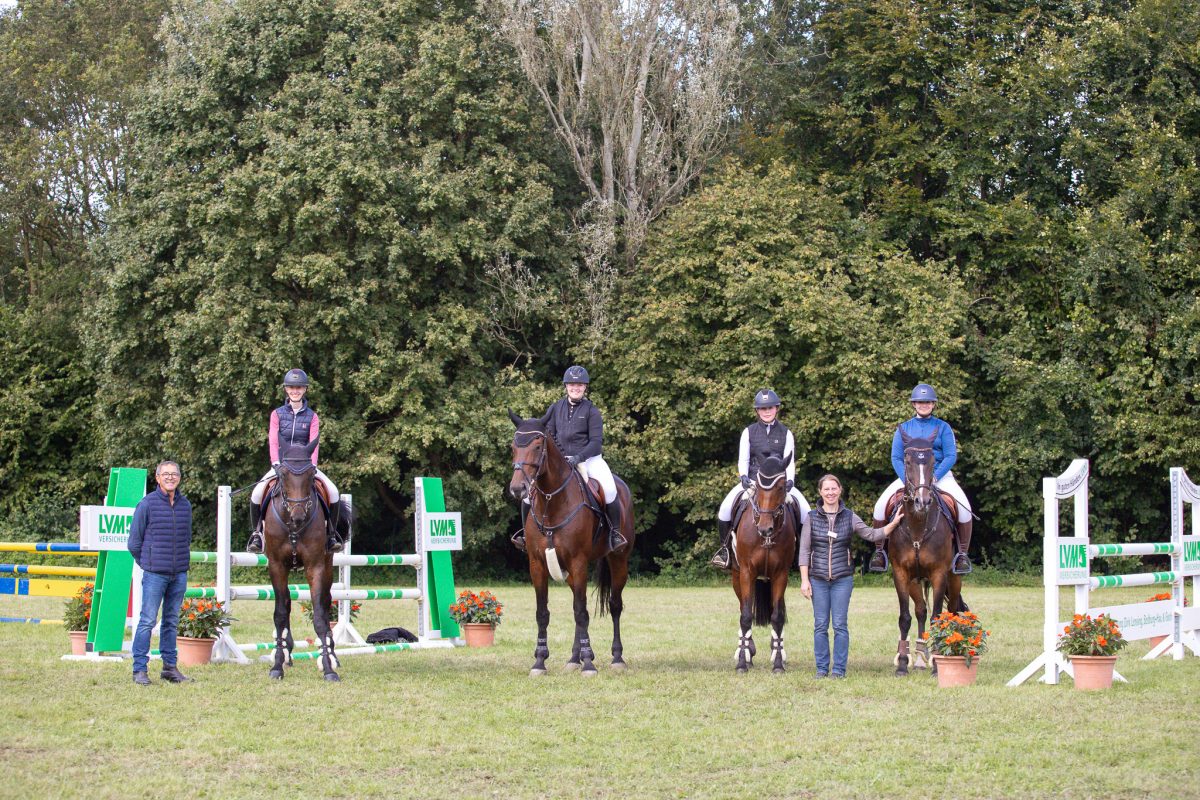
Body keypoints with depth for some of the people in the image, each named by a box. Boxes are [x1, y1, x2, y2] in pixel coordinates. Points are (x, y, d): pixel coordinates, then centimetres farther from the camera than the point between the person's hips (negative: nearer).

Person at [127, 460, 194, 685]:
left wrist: (182, 561, 15)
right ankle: (139, 669, -2)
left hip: (179, 574, 5)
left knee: (172, 621, 11)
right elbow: (134, 542, 0)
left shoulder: (185, 505, 8)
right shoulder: (147, 504, -5)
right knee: (147, 620, -5)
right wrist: (147, 563, 5)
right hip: (155, 574, -5)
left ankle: (170, 666, 18)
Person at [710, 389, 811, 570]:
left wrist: (789, 481, -18)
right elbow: (743, 459, 3)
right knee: (725, 508, -23)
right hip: (753, 479, 0)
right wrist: (743, 476, -16)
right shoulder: (749, 432, 6)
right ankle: (725, 548, -4)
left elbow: (790, 462, 0)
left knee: (806, 511, -20)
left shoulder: (785, 433, 6)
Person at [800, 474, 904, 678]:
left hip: (843, 579, 0)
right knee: (820, 625, 5)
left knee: (840, 625, 0)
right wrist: (804, 580, -4)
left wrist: (893, 524, -9)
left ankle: (839, 668, 7)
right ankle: (821, 668, 13)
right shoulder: (812, 518, 1)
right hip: (818, 579, 0)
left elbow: (872, 534, 4)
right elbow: (804, 550, 1)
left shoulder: (849, 517, 3)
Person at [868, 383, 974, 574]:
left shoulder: (943, 427, 5)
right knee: (881, 505, -18)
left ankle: (962, 554, -13)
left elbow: (951, 456, -4)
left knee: (964, 507, -26)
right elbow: (896, 458, 3)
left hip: (940, 474, -1)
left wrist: (935, 476, -19)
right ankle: (880, 551, -4)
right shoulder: (904, 428, 9)